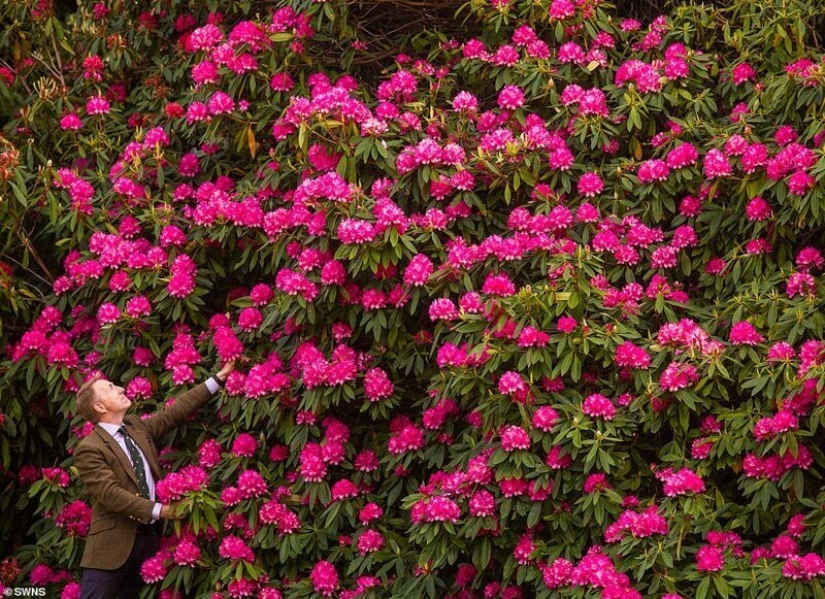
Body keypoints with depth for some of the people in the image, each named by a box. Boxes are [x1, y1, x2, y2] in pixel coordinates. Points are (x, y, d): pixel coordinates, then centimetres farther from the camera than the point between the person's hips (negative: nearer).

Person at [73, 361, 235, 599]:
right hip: (113, 544, -7)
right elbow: (111, 494, -18)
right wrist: (158, 510, -21)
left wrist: (219, 377, 12)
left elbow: (177, 410, 15)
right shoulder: (89, 449, -11)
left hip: (150, 536, 7)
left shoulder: (137, 427, 12)